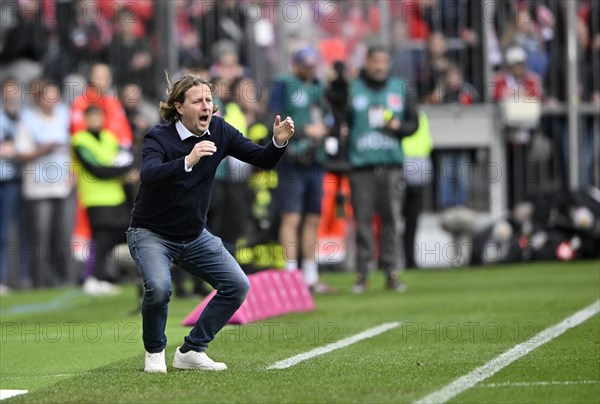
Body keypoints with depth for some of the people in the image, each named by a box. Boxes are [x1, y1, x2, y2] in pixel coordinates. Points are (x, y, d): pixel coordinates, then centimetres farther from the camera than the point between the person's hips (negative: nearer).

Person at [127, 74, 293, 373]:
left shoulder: (219, 131, -6)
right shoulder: (159, 137, -21)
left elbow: (263, 160, -3)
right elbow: (149, 175, -40)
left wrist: (279, 142, -24)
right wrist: (188, 161, -56)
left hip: (195, 236, 6)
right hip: (151, 233, -6)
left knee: (237, 285, -5)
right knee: (158, 288, -30)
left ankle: (191, 352, 6)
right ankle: (154, 352, -2)